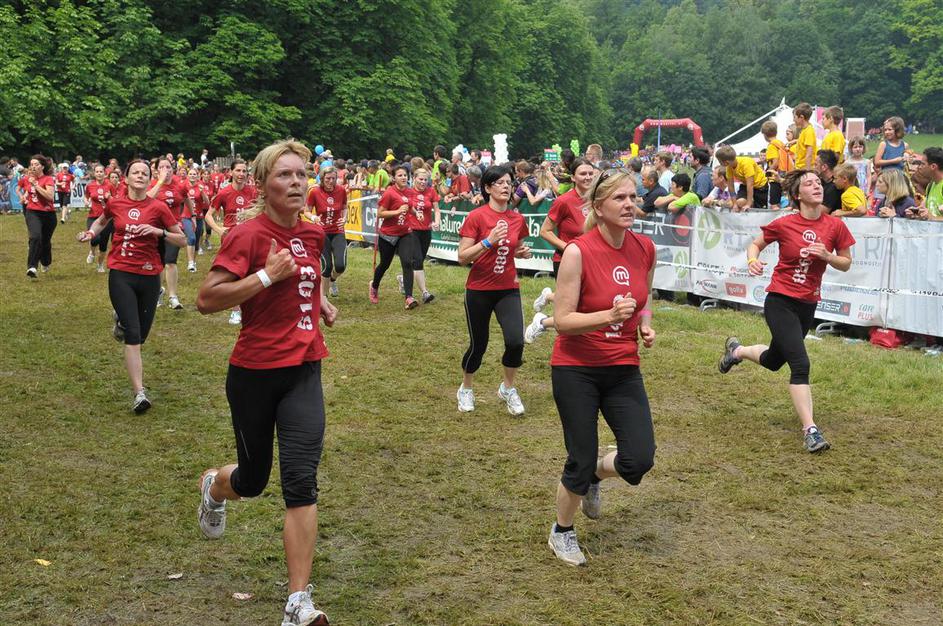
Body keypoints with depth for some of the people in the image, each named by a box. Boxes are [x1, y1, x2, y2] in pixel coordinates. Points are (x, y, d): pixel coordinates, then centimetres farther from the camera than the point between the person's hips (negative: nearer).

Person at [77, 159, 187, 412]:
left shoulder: (158, 207, -4)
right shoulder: (114, 203, 1)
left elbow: (182, 240, -1)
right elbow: (102, 221, 25)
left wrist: (158, 231, -16)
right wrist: (91, 233, 5)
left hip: (149, 276, 1)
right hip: (121, 275, -1)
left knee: (141, 335, 13)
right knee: (133, 335, -13)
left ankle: (122, 320, 50)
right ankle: (140, 393, -11)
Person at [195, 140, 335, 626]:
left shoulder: (312, 233, 6)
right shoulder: (248, 234, -13)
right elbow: (206, 300, -21)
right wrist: (267, 275, -26)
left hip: (303, 371, 4)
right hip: (254, 374, -4)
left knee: (301, 481, -8)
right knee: (253, 480, 14)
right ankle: (213, 486, 53)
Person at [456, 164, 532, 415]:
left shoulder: (518, 219, 2)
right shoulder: (476, 217, -12)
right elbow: (462, 257, -14)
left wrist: (523, 252, -2)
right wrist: (488, 241, -26)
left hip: (508, 290, 3)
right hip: (479, 290, -3)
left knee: (516, 341, -14)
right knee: (478, 345, 7)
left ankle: (508, 388, 13)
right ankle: (465, 389, 34)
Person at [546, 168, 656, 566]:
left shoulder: (645, 248, -1)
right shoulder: (578, 252, -18)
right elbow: (562, 321, -17)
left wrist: (645, 325, -3)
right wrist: (610, 316, -31)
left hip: (623, 369, 5)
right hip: (576, 370, -4)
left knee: (639, 460, -7)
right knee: (581, 461, 2)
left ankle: (593, 476, 30)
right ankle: (561, 532, 31)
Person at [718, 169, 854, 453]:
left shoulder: (835, 226, -5)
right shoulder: (784, 224, -11)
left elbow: (846, 264, 5)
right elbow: (755, 244, 4)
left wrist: (826, 256, -16)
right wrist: (753, 260, -18)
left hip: (808, 305, 5)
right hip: (780, 301, -4)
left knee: (773, 361, 22)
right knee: (800, 364, -17)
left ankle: (736, 350, 53)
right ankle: (810, 430, -12)